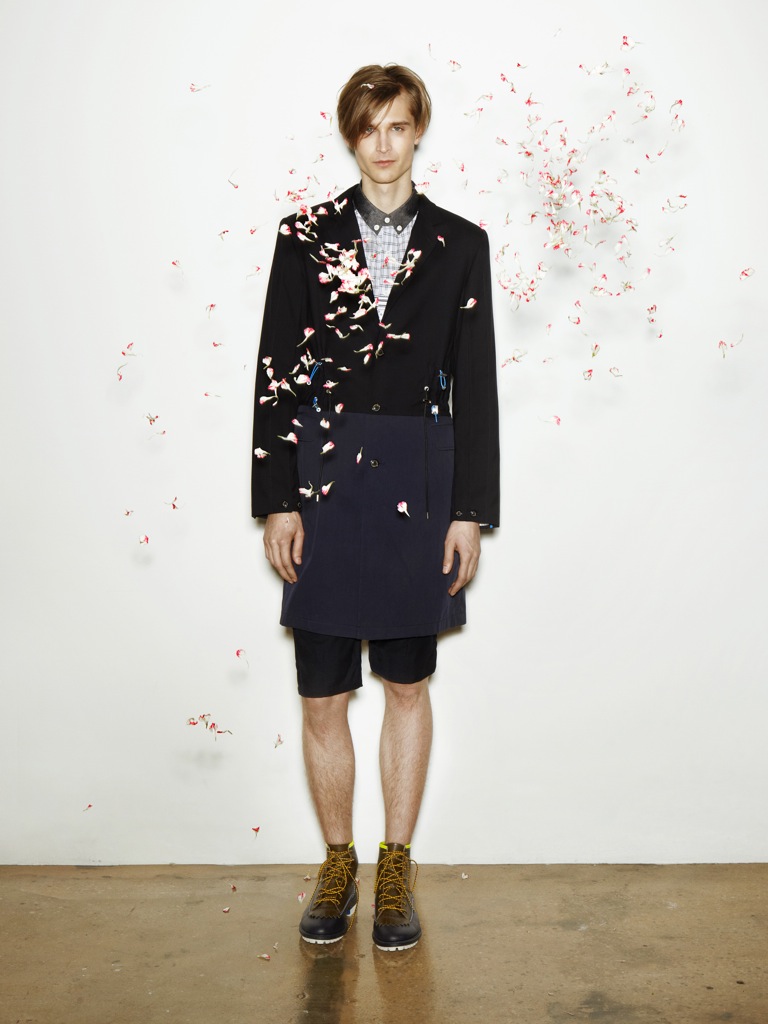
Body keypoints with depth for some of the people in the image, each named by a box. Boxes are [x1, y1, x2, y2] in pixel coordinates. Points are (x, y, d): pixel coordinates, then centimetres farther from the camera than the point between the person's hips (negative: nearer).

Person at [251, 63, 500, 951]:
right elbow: (275, 374, 1)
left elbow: (475, 384, 3)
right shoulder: (306, 237, 4)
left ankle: (396, 870, 26)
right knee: (322, 696, 5)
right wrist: (277, 500, -5)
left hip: (419, 481, 0)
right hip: (325, 478, 0)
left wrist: (469, 511, -2)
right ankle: (337, 868, 25)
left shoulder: (460, 244, 5)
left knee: (408, 682, 11)